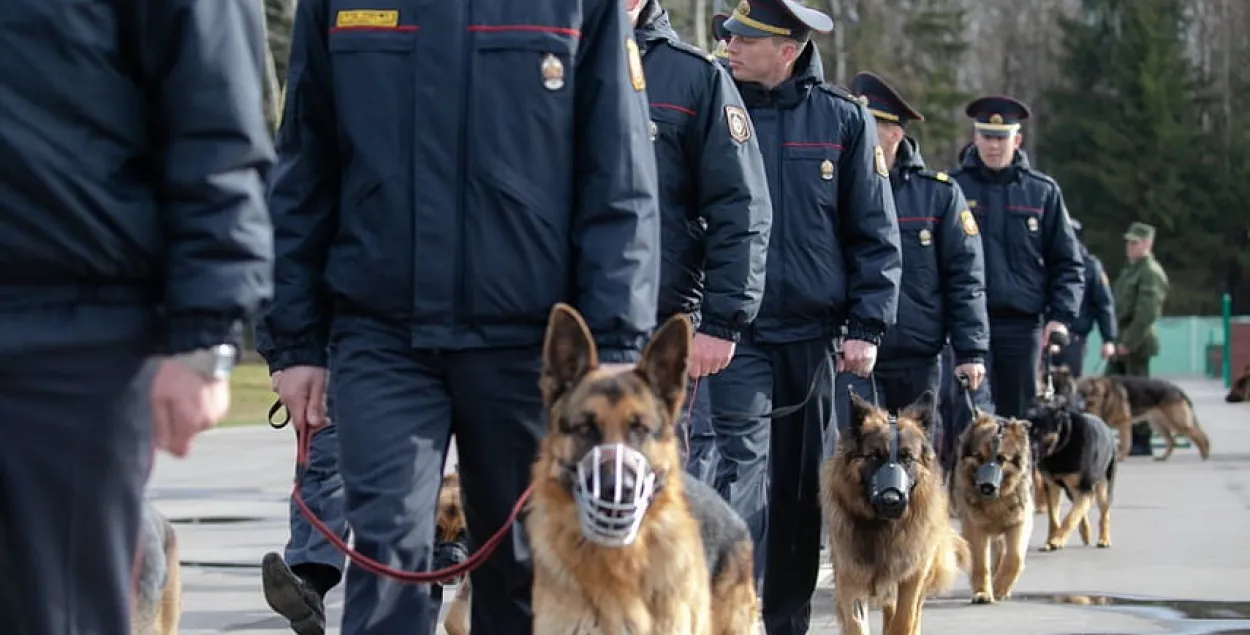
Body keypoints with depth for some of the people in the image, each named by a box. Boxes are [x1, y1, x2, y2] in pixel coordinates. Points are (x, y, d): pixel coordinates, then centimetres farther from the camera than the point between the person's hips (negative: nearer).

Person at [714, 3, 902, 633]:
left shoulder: (843, 118, 1)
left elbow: (874, 232, 3)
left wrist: (866, 327, -3)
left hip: (815, 333, 2)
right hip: (738, 328, -2)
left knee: (801, 484, 11)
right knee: (743, 463, -14)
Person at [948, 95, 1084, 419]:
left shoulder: (1042, 191, 8)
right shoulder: (953, 187, 4)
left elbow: (1068, 263, 9)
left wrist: (1060, 316, -3)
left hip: (1023, 323, 2)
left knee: (1019, 415, 7)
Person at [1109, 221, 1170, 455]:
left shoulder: (1151, 272, -13)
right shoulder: (1130, 270, 18)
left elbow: (1147, 312, -20)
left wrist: (1128, 342, -21)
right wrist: (1113, 339, 15)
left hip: (1137, 343, -9)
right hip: (1121, 342, 9)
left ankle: (1141, 442, 6)